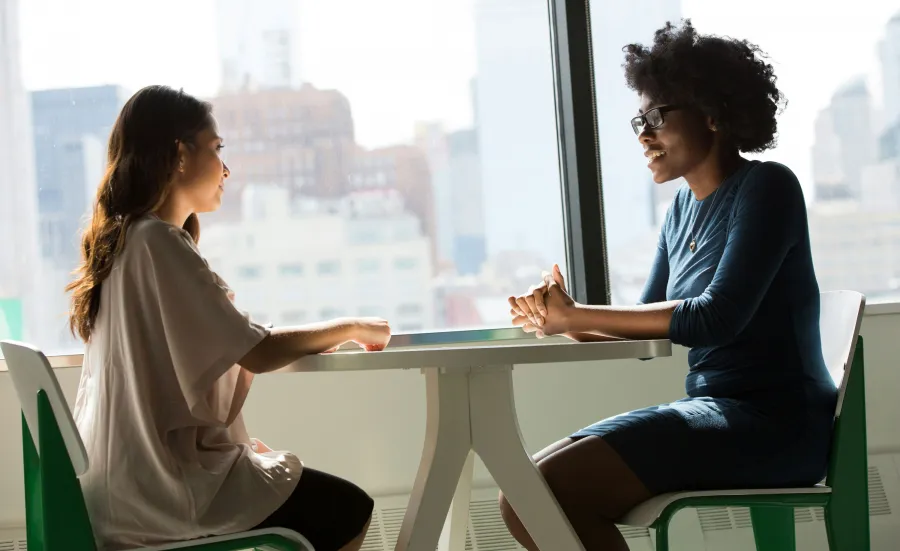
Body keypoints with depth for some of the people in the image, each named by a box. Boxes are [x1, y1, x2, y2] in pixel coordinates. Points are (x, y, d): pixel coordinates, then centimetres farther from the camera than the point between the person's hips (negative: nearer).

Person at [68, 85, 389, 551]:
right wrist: (351, 328, -5)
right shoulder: (158, 241, -18)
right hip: (160, 484, -9)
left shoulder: (123, 238, 10)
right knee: (349, 510, 1)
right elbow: (257, 354, -19)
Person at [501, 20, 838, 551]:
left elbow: (716, 318, -20)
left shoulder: (766, 187, -9)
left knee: (551, 490, -24)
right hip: (712, 409, 8)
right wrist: (566, 320, -8)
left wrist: (576, 316, -16)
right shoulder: (687, 203, 15)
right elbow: (650, 320, 13)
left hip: (773, 423, -8)